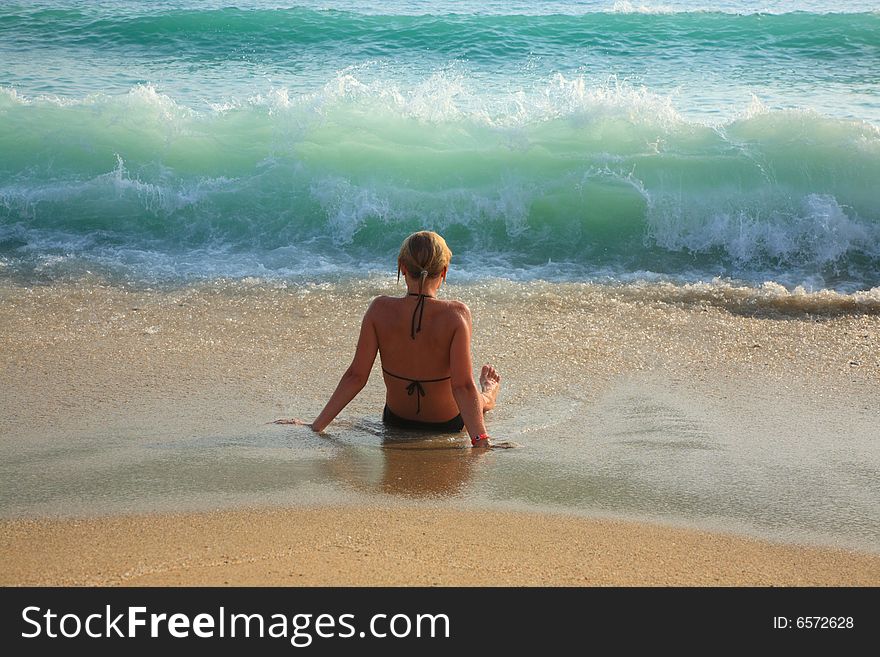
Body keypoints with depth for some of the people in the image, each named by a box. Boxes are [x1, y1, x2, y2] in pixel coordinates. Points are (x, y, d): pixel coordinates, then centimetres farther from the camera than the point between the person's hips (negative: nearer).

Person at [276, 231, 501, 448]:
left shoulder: (380, 310, -19)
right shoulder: (455, 314, -26)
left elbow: (356, 376, -17)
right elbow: (462, 385, -30)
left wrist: (316, 425, -10)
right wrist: (480, 439, -29)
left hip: (396, 422, 3)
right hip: (447, 423, -3)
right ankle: (489, 393, 64)